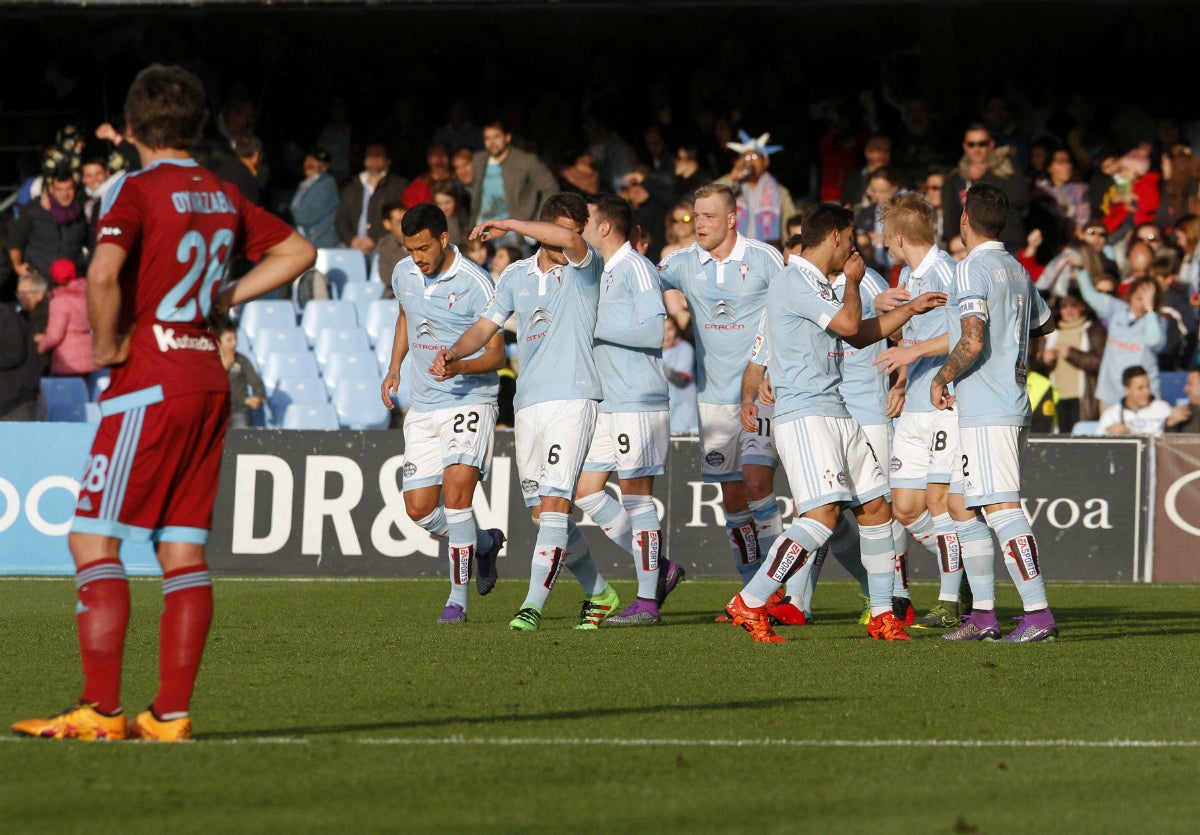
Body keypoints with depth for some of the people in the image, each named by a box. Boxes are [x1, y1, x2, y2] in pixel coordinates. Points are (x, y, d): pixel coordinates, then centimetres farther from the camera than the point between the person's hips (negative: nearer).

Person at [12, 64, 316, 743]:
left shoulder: (140, 191, -9)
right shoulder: (224, 197, 12)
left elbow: (103, 275, -25)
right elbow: (298, 251, 23)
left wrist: (107, 345, -10)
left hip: (151, 382, -7)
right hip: (210, 378, 7)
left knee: (93, 538, -4)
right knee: (184, 547, 6)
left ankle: (102, 709, -10)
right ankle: (172, 712, 3)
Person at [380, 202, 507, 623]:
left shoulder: (476, 285, -14)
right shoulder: (404, 274, 4)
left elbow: (496, 355, -11)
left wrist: (460, 368, -30)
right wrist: (394, 367, 19)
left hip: (470, 402, -6)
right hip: (423, 407, 6)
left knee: (455, 491, -21)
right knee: (419, 508, 0)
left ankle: (458, 599, -13)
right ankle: (484, 543, 29)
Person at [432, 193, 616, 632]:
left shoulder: (583, 267, -3)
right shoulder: (517, 275, 14)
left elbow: (570, 241, -25)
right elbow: (487, 325, 17)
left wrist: (506, 225, -21)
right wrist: (453, 353, -3)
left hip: (572, 398, -6)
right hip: (527, 404, 6)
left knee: (553, 504, -15)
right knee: (543, 513, 8)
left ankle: (534, 604, -18)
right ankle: (598, 592, 22)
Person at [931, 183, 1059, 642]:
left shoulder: (972, 268, -12)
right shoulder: (1017, 270, 15)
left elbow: (973, 341, -21)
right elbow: (1043, 323, 32)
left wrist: (941, 379, -7)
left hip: (986, 411, -9)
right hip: (1012, 402, 9)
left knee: (1002, 509, -13)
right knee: (961, 506, 15)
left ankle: (1039, 614, -19)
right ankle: (983, 615, 14)